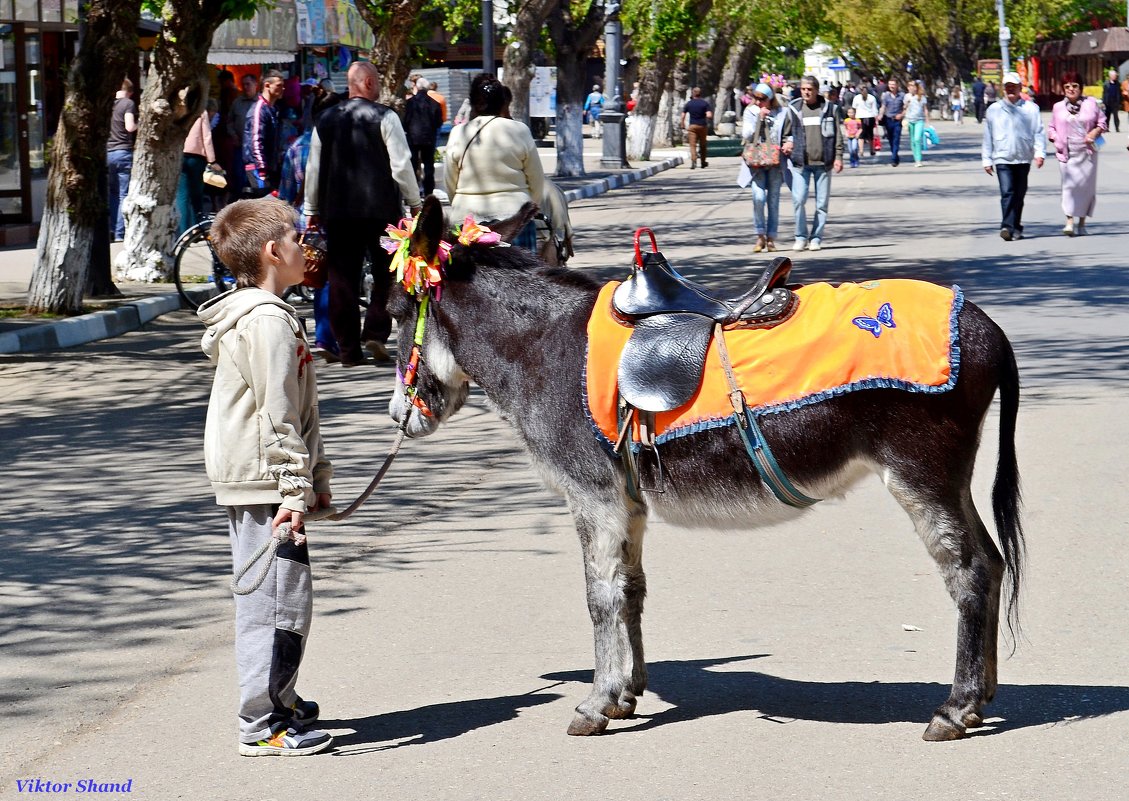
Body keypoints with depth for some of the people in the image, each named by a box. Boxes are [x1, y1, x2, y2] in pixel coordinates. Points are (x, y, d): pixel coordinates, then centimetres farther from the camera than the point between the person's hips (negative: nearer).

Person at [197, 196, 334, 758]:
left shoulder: (266, 315, 18)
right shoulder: (268, 321, -16)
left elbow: (296, 410, 23)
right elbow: (278, 416, -21)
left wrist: (316, 477, 25)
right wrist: (295, 490, -22)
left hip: (248, 481, 11)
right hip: (263, 483, -11)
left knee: (267, 598, 19)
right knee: (280, 599, -8)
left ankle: (279, 701, 31)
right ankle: (262, 725, -4)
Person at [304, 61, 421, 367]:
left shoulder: (326, 120, 8)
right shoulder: (384, 117, -6)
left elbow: (313, 169, 11)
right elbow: (401, 166, -8)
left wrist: (312, 210, 20)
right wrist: (414, 203, 3)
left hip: (336, 210, 4)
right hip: (381, 209, -4)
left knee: (342, 278, 5)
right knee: (386, 273, 9)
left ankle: (348, 349, 6)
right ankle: (375, 332, -5)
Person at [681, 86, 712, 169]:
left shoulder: (688, 103, 1)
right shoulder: (705, 103, -3)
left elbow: (683, 116, 0)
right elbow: (709, 115, -13)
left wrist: (683, 125, 12)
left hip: (692, 126, -1)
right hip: (702, 125, 1)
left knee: (693, 145, -3)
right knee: (703, 145, 15)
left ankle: (693, 161, -19)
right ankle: (703, 162, 26)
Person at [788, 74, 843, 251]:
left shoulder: (829, 109, 5)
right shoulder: (794, 109, 7)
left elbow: (837, 135, 5)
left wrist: (838, 157, -1)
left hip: (823, 163, 0)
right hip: (801, 162, 0)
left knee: (822, 203, 3)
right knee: (798, 199, -11)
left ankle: (816, 237, 13)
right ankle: (801, 236, 2)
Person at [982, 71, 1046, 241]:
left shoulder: (1031, 109, 6)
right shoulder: (994, 110, 9)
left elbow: (1038, 132, 2)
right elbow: (988, 136, 12)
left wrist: (1040, 152, -11)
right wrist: (987, 160, 9)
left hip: (1023, 159, 1)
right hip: (1002, 158, -1)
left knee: (1019, 195, 8)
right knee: (1007, 192, -16)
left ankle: (1016, 228, 19)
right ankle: (1007, 226, -23)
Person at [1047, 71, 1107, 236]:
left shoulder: (1090, 103, 5)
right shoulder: (1058, 107, 9)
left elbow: (1102, 122, 12)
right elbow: (1051, 128, 18)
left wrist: (1095, 132, -8)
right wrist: (1055, 138, -2)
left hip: (1087, 151, 0)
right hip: (1067, 153, 0)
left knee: (1086, 185, 1)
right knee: (1069, 184, -11)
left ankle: (1082, 222, 14)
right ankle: (1069, 221, -15)